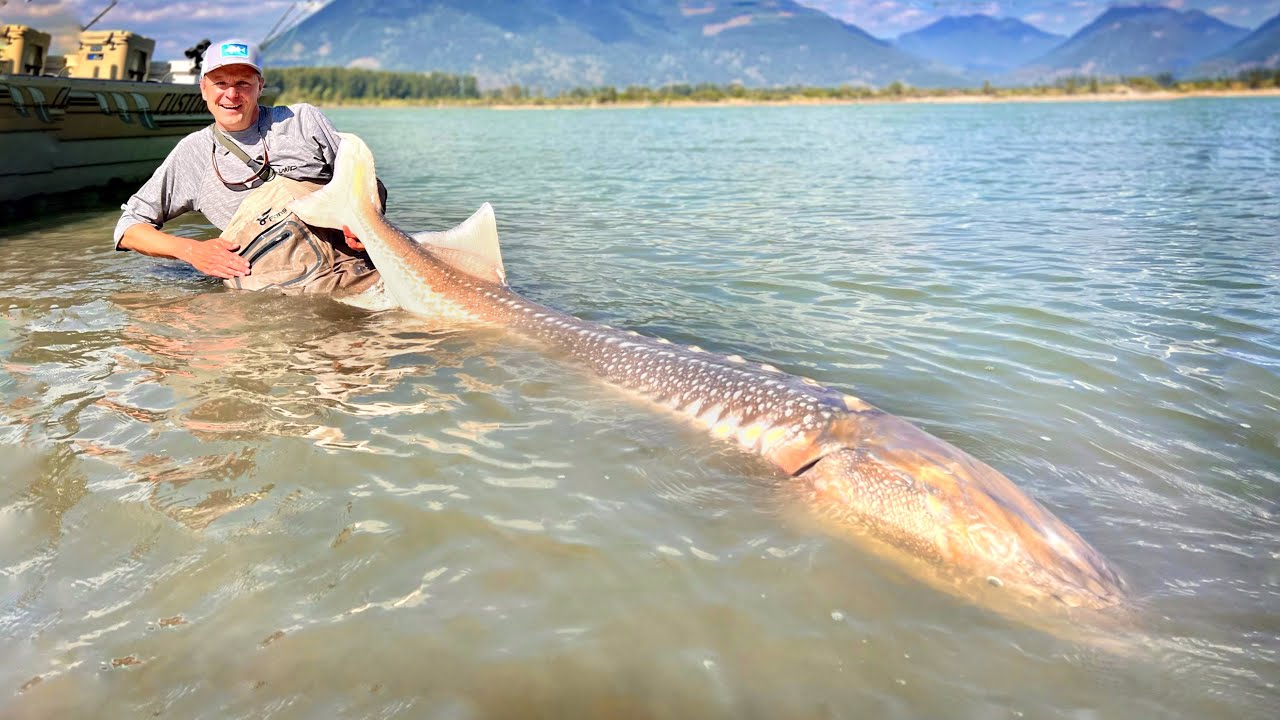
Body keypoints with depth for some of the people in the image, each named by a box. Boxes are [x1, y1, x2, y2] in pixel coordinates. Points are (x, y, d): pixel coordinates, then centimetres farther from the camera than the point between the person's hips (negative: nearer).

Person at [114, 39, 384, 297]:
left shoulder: (303, 119, 19)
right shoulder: (193, 152, 20)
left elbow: (372, 188, 18)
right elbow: (128, 229, 23)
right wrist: (190, 250, 4)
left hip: (352, 268, -2)